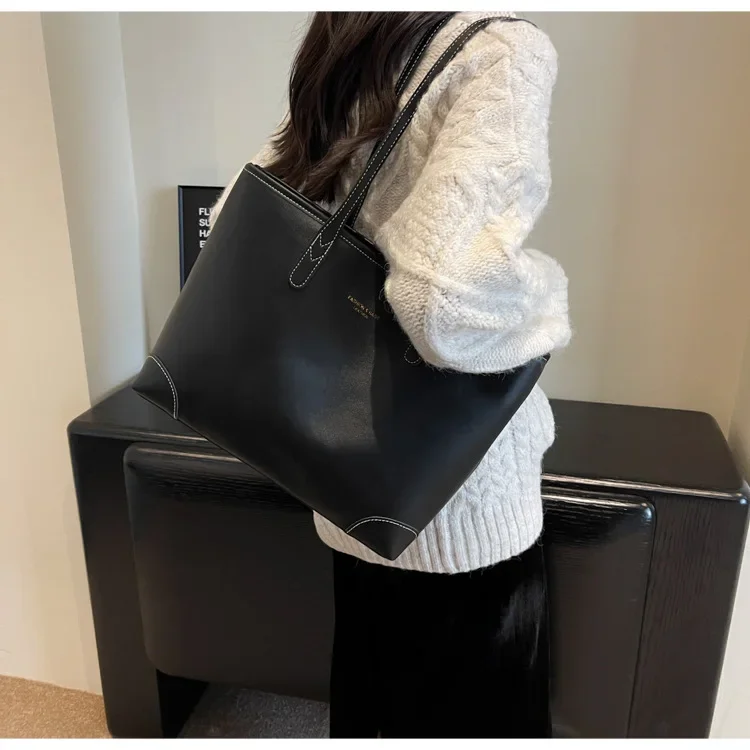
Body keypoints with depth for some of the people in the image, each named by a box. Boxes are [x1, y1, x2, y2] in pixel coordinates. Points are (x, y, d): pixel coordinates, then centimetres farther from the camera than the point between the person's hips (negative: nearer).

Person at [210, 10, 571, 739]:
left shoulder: (335, 74, 6)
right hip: (454, 494, -6)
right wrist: (545, 293, -12)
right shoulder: (502, 49, -17)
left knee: (365, 694, 27)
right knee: (472, 713, 18)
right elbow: (446, 299, -32)